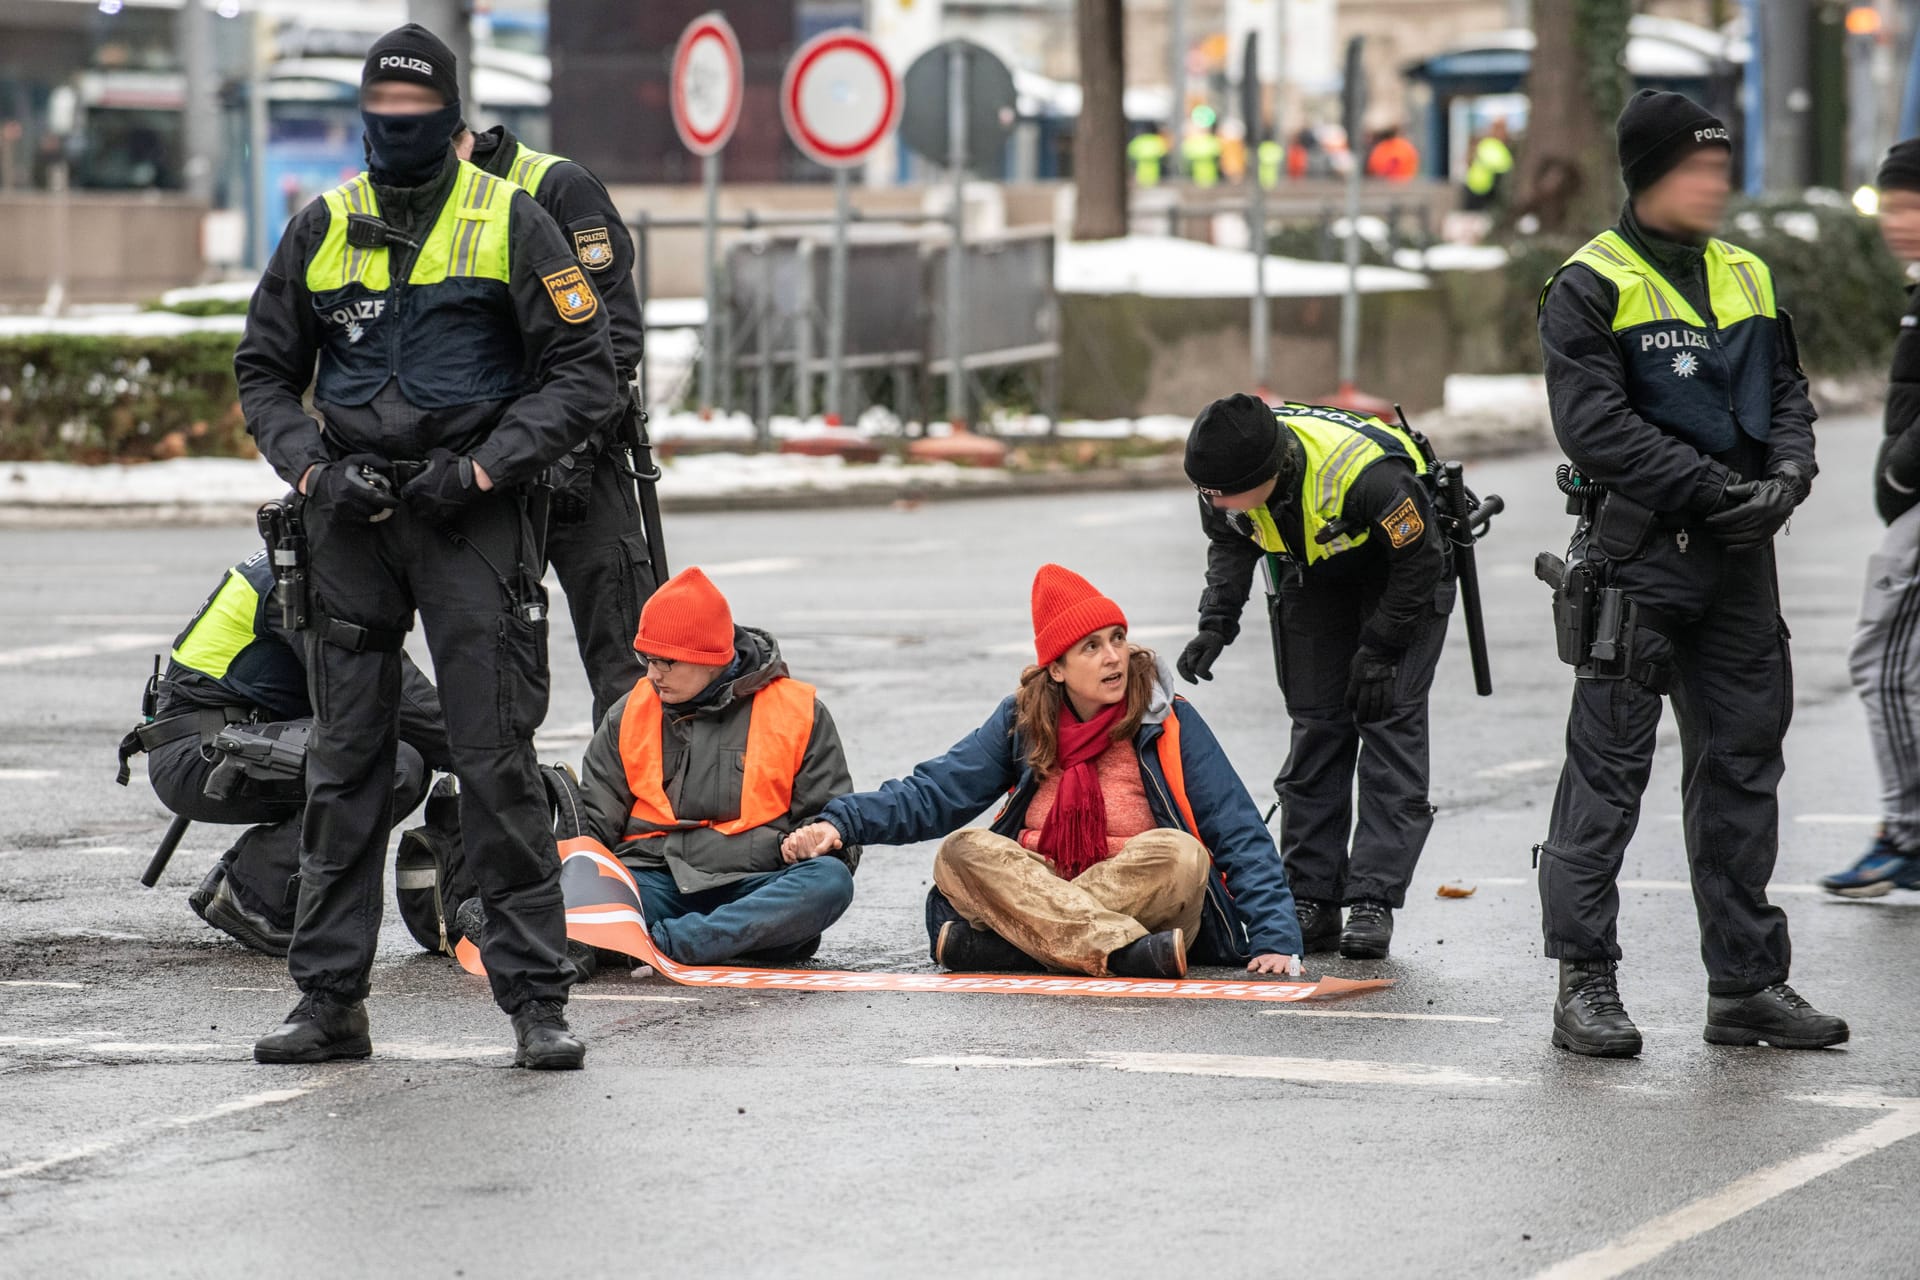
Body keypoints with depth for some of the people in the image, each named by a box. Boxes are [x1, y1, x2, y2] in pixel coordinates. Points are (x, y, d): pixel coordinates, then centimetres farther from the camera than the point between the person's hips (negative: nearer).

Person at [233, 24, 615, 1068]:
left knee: (497, 763, -6)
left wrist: (481, 468, -12)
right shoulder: (322, 229, 10)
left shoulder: (509, 221, 0)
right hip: (350, 519, 3)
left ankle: (536, 1000, -3)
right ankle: (329, 1000, 11)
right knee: (344, 761, 6)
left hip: (470, 516, -3)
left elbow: (582, 373, -2)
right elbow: (263, 371, 15)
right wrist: (312, 469, -3)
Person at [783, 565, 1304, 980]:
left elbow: (1240, 835, -5)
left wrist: (1274, 937, -17)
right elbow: (934, 792, 4)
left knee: (1178, 855, -32)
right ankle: (1130, 954, -43)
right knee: (962, 851, -25)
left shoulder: (1169, 723, -1)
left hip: (1143, 904, -2)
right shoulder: (1023, 721, 8)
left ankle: (986, 945, -34)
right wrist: (841, 823, -13)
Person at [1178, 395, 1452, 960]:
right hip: (1312, 570, 5)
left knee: (1390, 721, -13)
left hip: (1402, 567, -5)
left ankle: (1373, 903, -13)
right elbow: (1230, 545, -1)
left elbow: (1418, 560, -24)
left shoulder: (1367, 472, -42)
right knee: (1316, 724, 1)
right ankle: (1311, 902, 3)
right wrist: (1216, 624, -14)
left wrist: (1379, 649, -19)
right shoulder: (1224, 469, -24)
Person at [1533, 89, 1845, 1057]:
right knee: (1608, 767, -4)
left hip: (1738, 559, 7)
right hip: (1638, 552, -7)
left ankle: (1747, 982, 17)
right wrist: (1719, 490, -17)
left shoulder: (1747, 277, 13)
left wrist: (1786, 477, -7)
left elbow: (1787, 392, 15)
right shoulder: (1591, 288, -8)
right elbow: (1595, 426, -16)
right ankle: (1584, 981, 2)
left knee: (1742, 762, 10)